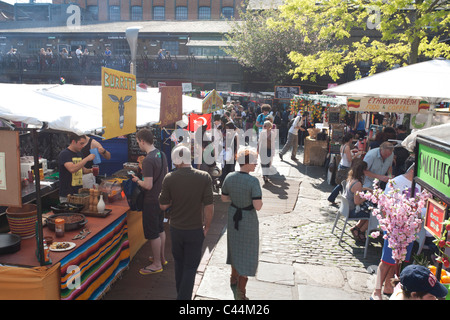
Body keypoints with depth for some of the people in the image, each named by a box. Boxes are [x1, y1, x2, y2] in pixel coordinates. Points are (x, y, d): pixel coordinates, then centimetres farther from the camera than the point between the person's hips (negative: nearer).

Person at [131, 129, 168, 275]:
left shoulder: (148, 160, -24)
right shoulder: (161, 154, 4)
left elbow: (148, 185, -26)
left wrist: (137, 181, -8)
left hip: (152, 201, -9)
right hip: (161, 198, 9)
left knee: (153, 233, 4)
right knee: (160, 229, 21)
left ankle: (157, 264, 16)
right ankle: (161, 257, 36)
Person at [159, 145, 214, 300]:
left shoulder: (169, 178, -12)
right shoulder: (204, 177, -14)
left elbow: (163, 205, -6)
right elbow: (209, 206, -13)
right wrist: (206, 227, 0)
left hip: (176, 229, 2)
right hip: (195, 230, -2)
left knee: (179, 263, 23)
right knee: (190, 267, 11)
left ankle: (180, 294, 40)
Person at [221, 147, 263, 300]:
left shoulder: (229, 177, -9)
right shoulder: (253, 181, -26)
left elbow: (223, 198, 2)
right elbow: (258, 206, -28)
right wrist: (258, 199, -8)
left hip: (233, 216, 6)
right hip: (248, 220, -6)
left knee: (235, 247, 27)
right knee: (247, 253, 10)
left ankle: (234, 278, 48)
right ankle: (240, 291, 18)